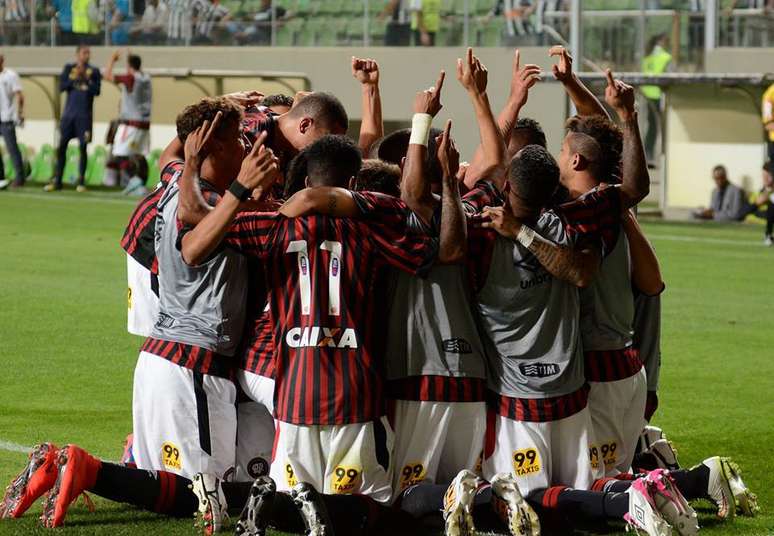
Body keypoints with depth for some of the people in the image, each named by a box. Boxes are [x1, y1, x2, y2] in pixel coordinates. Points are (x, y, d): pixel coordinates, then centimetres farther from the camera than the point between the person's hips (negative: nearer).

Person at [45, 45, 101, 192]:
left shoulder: (93, 71, 4)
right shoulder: (69, 69, 9)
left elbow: (97, 91, -6)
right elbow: (62, 86, -1)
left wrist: (86, 79, -14)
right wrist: (75, 79, -12)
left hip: (84, 115, -2)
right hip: (69, 113, 2)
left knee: (83, 147, -3)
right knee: (62, 146, 1)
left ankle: (81, 181, 5)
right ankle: (57, 181, 7)